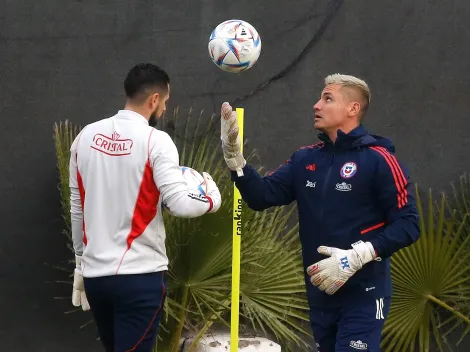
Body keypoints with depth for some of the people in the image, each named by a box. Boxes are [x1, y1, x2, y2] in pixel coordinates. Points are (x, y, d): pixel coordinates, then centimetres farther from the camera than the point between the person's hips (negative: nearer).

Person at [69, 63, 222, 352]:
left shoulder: (86, 136, 7)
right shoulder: (155, 140, -10)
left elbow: (77, 209, 13)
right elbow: (180, 204, -18)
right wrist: (212, 197, 3)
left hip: (94, 273, 6)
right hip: (140, 275, -6)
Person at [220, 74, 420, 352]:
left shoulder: (378, 160, -10)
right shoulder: (305, 160, 9)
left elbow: (408, 225, -12)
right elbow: (261, 196, 6)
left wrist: (357, 257, -21)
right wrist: (234, 155, -7)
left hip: (362, 295, -6)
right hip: (320, 294, 6)